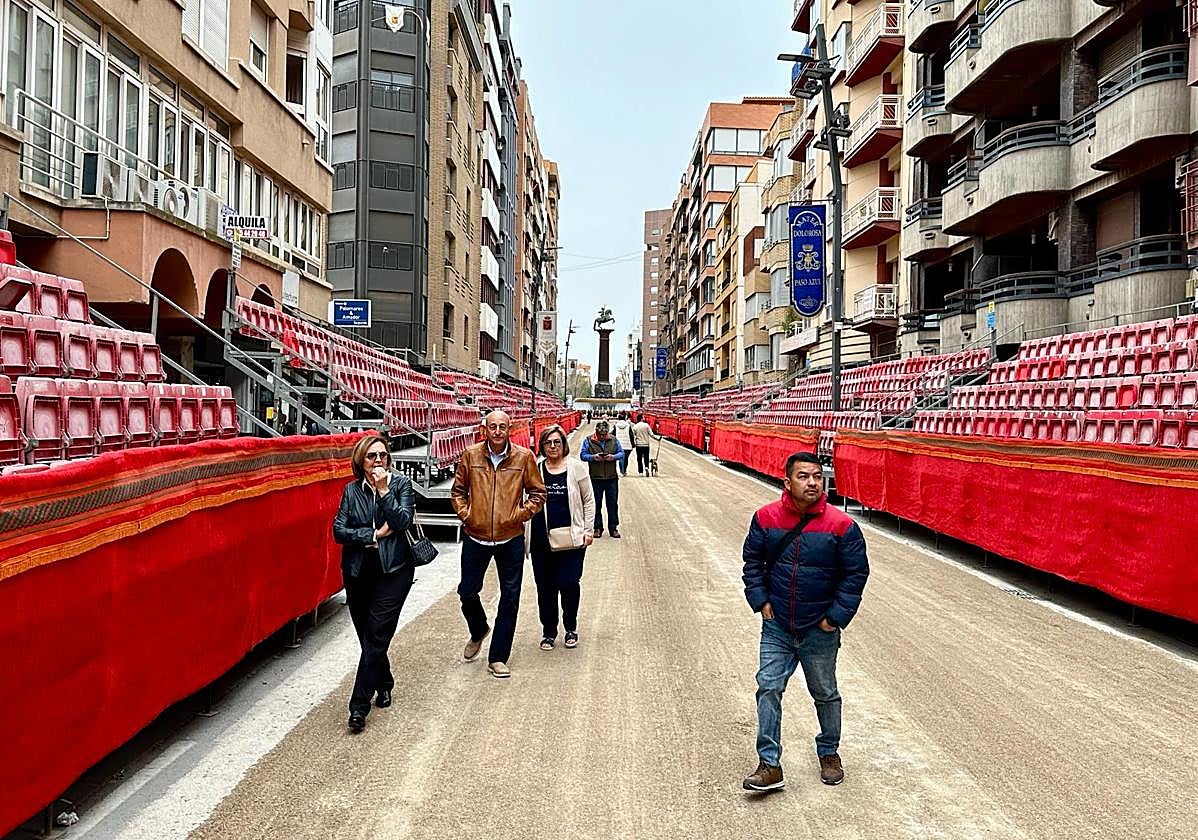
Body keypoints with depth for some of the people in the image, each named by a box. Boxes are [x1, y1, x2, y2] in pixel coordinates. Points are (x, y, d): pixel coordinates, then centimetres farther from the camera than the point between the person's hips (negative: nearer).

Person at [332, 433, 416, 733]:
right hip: (358, 573, 3)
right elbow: (339, 530, -4)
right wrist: (374, 534, -13)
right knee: (368, 636, 12)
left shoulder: (400, 484, -1)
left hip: (393, 571, -3)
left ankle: (359, 705, -2)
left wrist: (384, 489, -18)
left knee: (376, 636, -7)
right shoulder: (351, 490, 4)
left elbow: (403, 522, -14)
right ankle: (384, 684, 36)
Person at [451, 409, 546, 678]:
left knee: (510, 598, 4)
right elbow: (458, 490, 8)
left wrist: (520, 515, -7)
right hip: (475, 536, 1)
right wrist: (464, 513, -5)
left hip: (510, 538, -1)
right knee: (467, 591, 11)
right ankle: (478, 632, 43)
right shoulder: (471, 455, -2)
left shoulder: (524, 457, -5)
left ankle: (497, 658, 18)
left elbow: (538, 493, 3)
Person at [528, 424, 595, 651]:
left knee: (569, 584, -5)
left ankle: (571, 628, 20)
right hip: (541, 539, 1)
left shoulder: (577, 468, 1)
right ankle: (549, 632, 24)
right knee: (545, 586, 6)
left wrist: (588, 530, 2)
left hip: (571, 537, -1)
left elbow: (588, 500, 7)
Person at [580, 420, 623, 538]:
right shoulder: (588, 441, -1)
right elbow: (583, 455, -3)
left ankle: (613, 528, 15)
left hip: (612, 478, 1)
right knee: (596, 504, 7)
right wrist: (593, 457, -21)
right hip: (596, 478, -1)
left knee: (613, 503, 5)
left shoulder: (614, 440, 5)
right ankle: (598, 528, 18)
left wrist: (614, 457, -14)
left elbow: (621, 452, 6)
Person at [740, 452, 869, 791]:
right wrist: (761, 600, -3)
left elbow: (856, 573, -6)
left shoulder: (841, 525, -14)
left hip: (820, 630, -1)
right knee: (768, 688, -2)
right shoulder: (766, 517, -8)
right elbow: (752, 561, 5)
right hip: (776, 626, 1)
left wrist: (836, 617, -8)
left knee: (825, 695, 16)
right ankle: (769, 765, 9)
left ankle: (829, 754, 39)